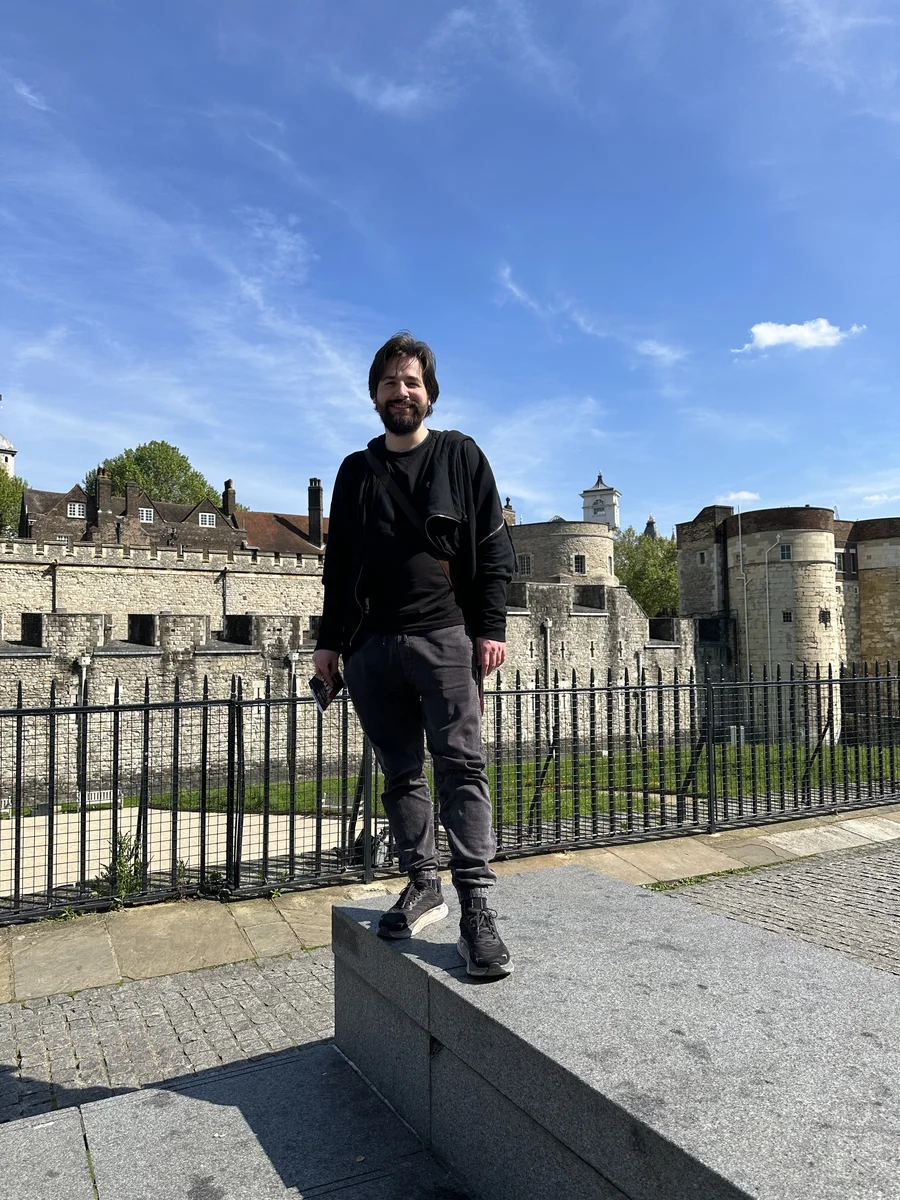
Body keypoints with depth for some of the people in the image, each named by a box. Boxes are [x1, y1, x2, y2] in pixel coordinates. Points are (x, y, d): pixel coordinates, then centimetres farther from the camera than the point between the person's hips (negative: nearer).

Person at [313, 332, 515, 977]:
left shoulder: (461, 456, 9)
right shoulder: (357, 471, 17)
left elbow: (494, 546, 3)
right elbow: (338, 561, 18)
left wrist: (491, 626, -7)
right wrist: (330, 638, 11)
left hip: (445, 637, -3)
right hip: (372, 646, 4)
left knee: (461, 765, -10)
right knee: (402, 773, 7)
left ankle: (477, 907, -8)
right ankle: (423, 886, 18)